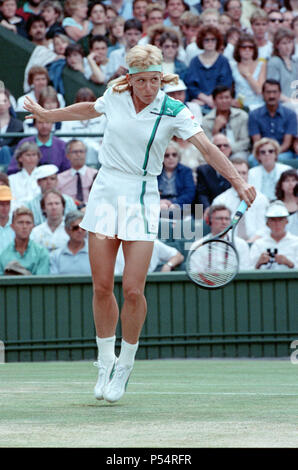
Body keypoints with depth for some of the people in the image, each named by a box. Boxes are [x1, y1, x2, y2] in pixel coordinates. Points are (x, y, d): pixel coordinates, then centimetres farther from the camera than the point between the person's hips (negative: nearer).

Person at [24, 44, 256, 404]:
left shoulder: (173, 111, -8)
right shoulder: (114, 96, 1)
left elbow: (207, 147, -16)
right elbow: (88, 110, 23)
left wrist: (238, 182, -28)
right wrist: (47, 114, 36)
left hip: (141, 199, -3)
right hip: (105, 192, 3)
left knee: (133, 290, -9)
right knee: (102, 286, 1)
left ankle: (125, 366, 11)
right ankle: (105, 363, 17)